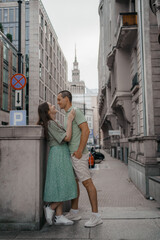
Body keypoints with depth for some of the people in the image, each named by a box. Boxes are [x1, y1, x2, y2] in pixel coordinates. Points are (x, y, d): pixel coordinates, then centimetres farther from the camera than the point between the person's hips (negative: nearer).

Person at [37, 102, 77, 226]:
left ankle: (59, 217, 12)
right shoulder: (51, 123, -13)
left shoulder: (54, 123, 18)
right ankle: (50, 207, 9)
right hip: (59, 156, -10)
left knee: (61, 187, 8)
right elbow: (67, 138, -17)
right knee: (64, 187, -6)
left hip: (62, 156, 10)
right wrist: (70, 120, -13)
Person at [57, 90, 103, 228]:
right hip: (71, 154, 10)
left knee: (87, 182, -8)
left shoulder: (76, 112, -11)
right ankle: (74, 213, 24)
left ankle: (96, 216, -3)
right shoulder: (68, 115, 19)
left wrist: (79, 151, -22)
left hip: (78, 154, -10)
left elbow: (86, 131, -20)